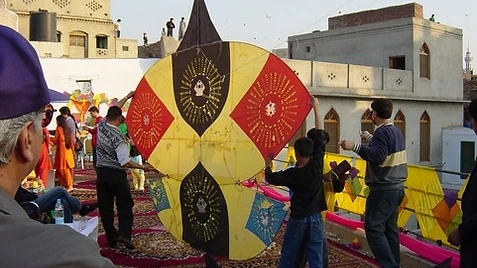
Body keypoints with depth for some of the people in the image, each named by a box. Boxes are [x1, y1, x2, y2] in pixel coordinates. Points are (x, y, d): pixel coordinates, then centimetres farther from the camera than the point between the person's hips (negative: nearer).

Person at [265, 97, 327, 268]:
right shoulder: (317, 166, -11)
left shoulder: (291, 174, -13)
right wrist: (316, 108, 0)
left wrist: (268, 164, 25)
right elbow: (320, 137, -5)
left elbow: (270, 178, 4)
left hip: (297, 219, -1)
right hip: (315, 218, 2)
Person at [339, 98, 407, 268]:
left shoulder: (382, 132, -16)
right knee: (390, 227, 13)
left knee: (373, 228, -7)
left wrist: (355, 147, -32)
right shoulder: (396, 131, 13)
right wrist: (370, 139, 36)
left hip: (384, 190, -10)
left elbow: (378, 156, -29)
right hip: (396, 187, 10)